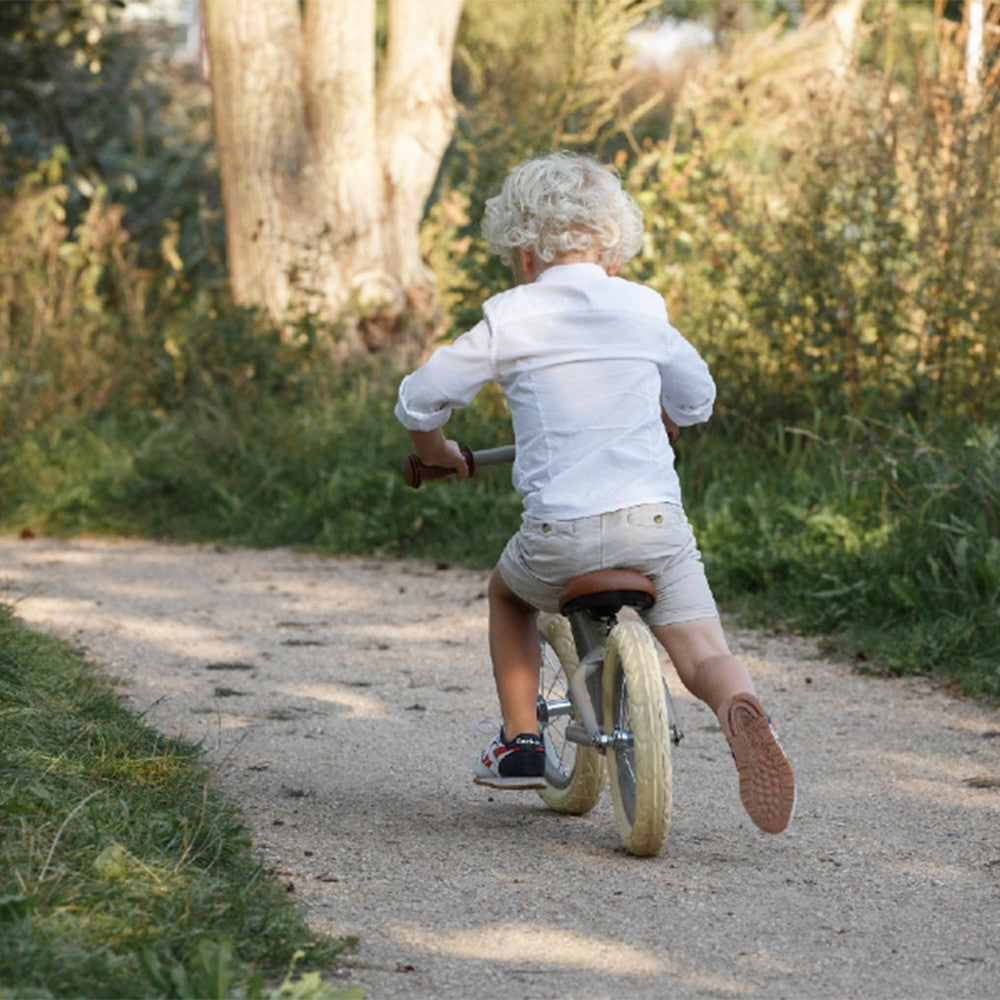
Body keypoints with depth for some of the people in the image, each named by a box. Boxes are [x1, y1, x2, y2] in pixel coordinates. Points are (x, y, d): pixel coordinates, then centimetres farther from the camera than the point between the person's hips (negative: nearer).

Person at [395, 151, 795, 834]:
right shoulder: (644, 309, 13)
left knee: (509, 594, 30)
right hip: (656, 518, 1)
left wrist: (436, 451, 28)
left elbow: (420, 400, 7)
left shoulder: (510, 318, 3)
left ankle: (520, 740, 27)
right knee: (704, 652, -1)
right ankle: (742, 708, -35)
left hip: (561, 532, -1)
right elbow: (696, 399, 28)